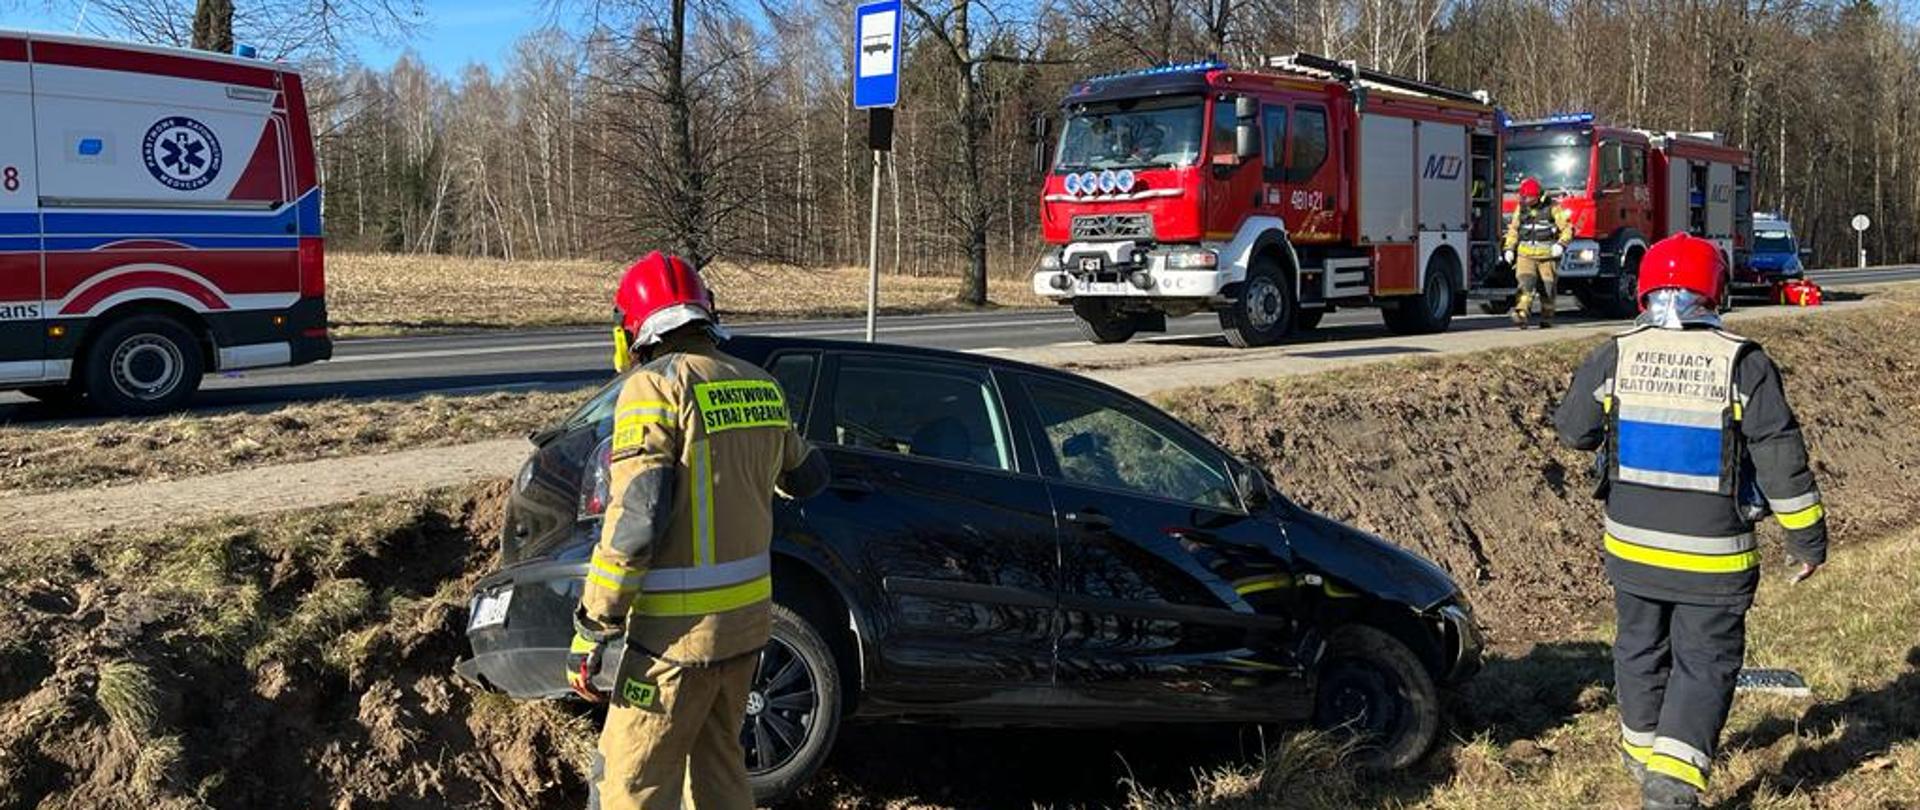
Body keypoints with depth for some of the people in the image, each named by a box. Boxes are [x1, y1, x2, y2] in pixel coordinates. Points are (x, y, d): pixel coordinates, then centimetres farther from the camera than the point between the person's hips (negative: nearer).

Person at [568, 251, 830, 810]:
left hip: (681, 631, -7)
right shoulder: (761, 387, 7)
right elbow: (808, 478, 22)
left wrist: (590, 632, -15)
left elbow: (634, 520, -20)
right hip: (748, 616, 7)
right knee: (717, 763, 21)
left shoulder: (656, 386, -14)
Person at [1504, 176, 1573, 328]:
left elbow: (1567, 228, -4)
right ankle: (1521, 315, -28)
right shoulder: (1521, 208, 9)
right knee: (1525, 284, -16)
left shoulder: (1552, 208, -4)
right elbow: (1513, 229, 19)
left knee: (1547, 288, 7)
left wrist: (1561, 244, -18)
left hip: (1547, 255, -2)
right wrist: (1509, 248, 11)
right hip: (1525, 254, 2)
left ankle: (1547, 318, 23)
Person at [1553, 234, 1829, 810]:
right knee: (1705, 662, 6)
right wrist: (1807, 537, 1)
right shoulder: (1743, 364, -11)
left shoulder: (1613, 358, -5)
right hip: (1712, 555, -3)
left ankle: (1643, 751, 36)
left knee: (1640, 648, 20)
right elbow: (1781, 456, -8)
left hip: (1631, 545, 3)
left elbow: (1573, 430, 7)